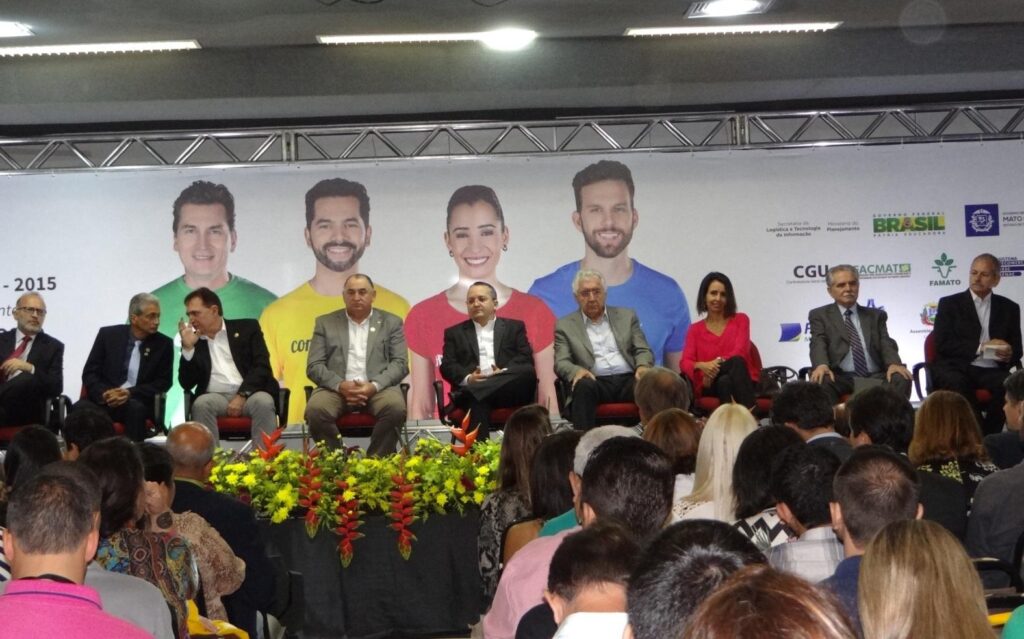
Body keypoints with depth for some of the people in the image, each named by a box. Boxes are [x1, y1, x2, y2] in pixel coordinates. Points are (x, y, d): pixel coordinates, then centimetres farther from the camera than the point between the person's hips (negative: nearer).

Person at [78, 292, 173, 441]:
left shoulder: (164, 344, 6)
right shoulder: (108, 335, 6)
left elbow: (163, 382, 1)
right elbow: (89, 373, 4)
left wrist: (130, 393, -15)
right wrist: (104, 394, -17)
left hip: (139, 403, 0)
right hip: (105, 400, 1)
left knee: (136, 408, -35)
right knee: (81, 408, -30)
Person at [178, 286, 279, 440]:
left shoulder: (247, 328, 11)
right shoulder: (193, 341, 17)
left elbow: (262, 366, -1)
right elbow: (187, 384, 9)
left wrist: (242, 395, -14)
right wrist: (188, 348, -2)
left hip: (250, 393, -1)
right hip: (216, 396, 1)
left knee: (263, 403, -34)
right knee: (201, 404, -32)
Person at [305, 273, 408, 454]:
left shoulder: (391, 322, 14)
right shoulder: (325, 323, 14)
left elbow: (400, 363, 4)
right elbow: (314, 366, 6)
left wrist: (374, 386, -15)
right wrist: (340, 385, -14)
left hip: (378, 388, 0)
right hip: (336, 388, 0)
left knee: (396, 408, -33)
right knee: (315, 410, -31)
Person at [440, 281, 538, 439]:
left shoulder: (514, 327, 24)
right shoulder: (454, 332, 24)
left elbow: (526, 359, 9)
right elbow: (447, 366, 10)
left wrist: (504, 373, -13)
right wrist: (467, 378, -13)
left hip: (508, 388, 1)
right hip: (471, 388, -1)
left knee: (528, 373, -33)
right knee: (476, 399, -38)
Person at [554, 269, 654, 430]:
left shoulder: (627, 316, 20)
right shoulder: (565, 325, 14)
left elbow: (643, 350, 15)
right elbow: (561, 363, 4)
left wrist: (643, 366, -10)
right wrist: (577, 371, -20)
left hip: (628, 379, 2)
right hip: (596, 382, -2)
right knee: (584, 386, -36)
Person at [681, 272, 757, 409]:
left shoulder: (740, 320, 15)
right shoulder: (695, 329, 16)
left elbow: (740, 352, -3)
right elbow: (685, 363, 1)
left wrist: (718, 363, -21)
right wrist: (701, 365, -23)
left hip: (742, 384, 1)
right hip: (710, 387, 0)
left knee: (737, 361, -35)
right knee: (736, 362, -34)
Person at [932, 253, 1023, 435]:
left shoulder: (1009, 308, 17)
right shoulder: (949, 304, 9)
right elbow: (943, 344, -2)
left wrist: (1009, 355, -10)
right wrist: (980, 347, -12)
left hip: (991, 371, 2)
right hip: (957, 368, -2)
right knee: (956, 383, -37)